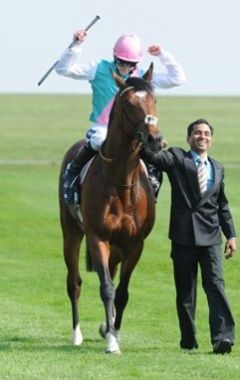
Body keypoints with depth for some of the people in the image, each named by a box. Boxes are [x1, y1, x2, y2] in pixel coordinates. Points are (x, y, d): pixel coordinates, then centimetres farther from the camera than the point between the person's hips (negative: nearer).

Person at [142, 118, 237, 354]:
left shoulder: (217, 168, 17)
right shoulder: (176, 158, 5)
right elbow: (153, 157, -13)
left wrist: (231, 235, 15)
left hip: (210, 237, 2)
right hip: (183, 236, -2)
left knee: (215, 283, -12)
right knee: (185, 290, 4)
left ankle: (222, 337, -20)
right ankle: (188, 340, 13)